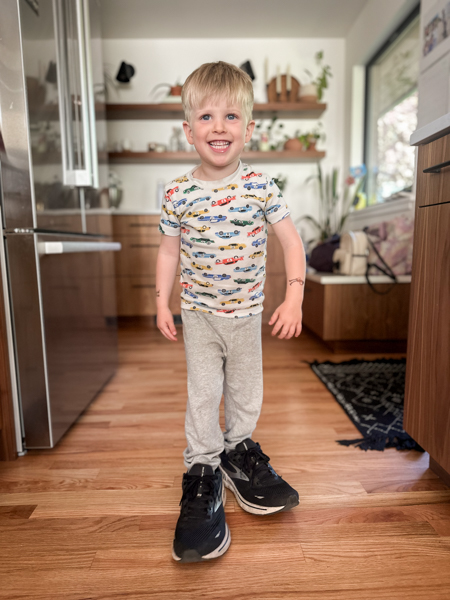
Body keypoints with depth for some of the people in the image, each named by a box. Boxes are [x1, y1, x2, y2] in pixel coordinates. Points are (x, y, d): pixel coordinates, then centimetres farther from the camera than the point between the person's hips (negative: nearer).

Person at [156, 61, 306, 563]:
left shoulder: (261, 188, -8)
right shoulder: (178, 194, -7)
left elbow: (291, 242, -5)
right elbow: (169, 250, 2)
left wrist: (293, 299, -13)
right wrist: (162, 304, -1)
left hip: (247, 311, 1)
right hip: (198, 313, 0)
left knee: (246, 387, 15)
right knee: (202, 392, 4)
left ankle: (238, 450, 39)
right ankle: (202, 471, 23)